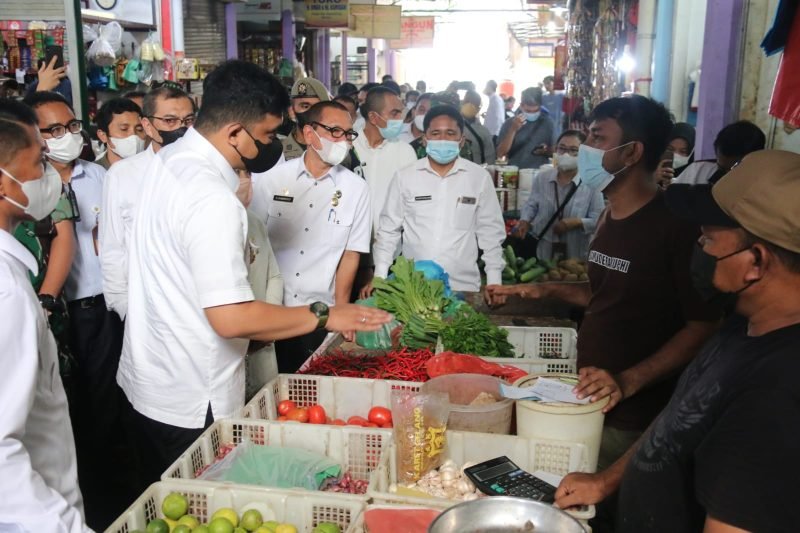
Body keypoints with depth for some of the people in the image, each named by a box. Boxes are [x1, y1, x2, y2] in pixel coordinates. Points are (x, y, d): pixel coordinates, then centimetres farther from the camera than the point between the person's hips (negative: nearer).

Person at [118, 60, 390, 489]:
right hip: (191, 406, -9)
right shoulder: (213, 200, -28)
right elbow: (231, 317, -32)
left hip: (146, 378, 9)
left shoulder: (167, 160, 2)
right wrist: (324, 317, -23)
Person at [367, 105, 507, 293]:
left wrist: (494, 281, 1)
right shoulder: (404, 177, 0)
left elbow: (490, 232, 4)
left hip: (463, 285, 0)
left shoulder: (480, 177, -1)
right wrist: (379, 277, 1)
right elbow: (388, 230, 5)